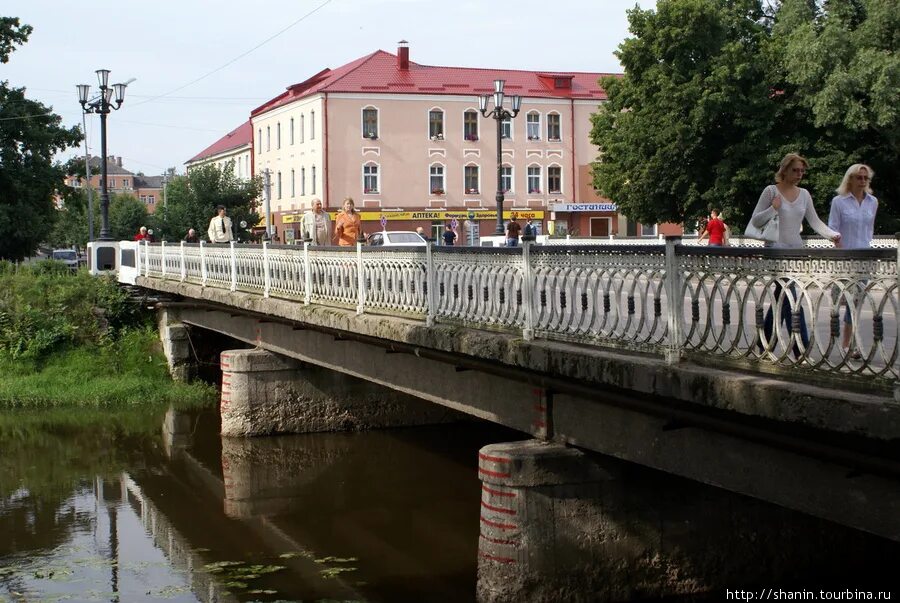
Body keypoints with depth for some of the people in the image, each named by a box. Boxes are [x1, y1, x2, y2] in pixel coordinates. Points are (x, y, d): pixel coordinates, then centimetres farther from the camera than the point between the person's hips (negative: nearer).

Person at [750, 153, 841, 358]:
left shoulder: (804, 194, 12)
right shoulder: (771, 191, -2)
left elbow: (815, 221, 9)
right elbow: (755, 221, 0)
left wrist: (832, 234, -7)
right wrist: (773, 209, -14)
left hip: (796, 251, 6)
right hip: (775, 250, -6)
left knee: (782, 297, 11)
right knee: (791, 300, -14)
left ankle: (764, 343, 23)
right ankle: (802, 349, -15)